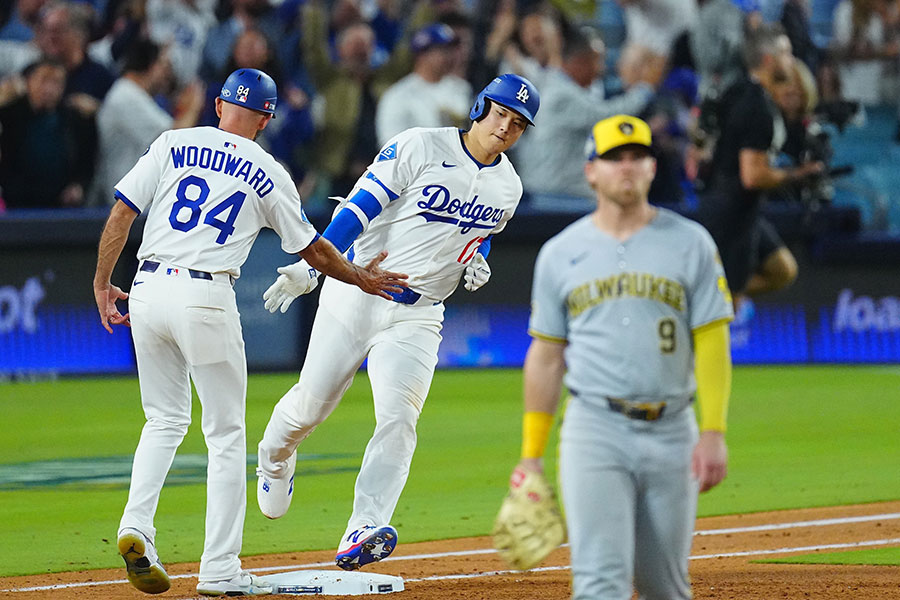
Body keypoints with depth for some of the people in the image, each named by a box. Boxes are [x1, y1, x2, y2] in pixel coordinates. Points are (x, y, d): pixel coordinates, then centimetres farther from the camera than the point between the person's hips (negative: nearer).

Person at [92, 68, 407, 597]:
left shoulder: (173, 145, 9)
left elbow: (122, 214, 2)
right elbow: (313, 250, 14)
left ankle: (137, 526, -1)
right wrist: (363, 279, 30)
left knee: (166, 419, 20)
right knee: (226, 433, 7)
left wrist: (103, 284, 10)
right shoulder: (269, 175, 5)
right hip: (206, 299, -3)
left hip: (148, 291, 3)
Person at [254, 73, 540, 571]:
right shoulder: (419, 147, -11)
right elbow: (360, 207, -14)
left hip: (417, 318, 3)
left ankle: (361, 536, -23)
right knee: (311, 403, 5)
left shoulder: (508, 187, 6)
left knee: (398, 419, -16)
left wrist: (478, 263, 1)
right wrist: (312, 265, -22)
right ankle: (274, 459, 40)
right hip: (356, 294, -3)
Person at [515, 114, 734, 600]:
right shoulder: (560, 253, 7)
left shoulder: (689, 242, 4)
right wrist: (531, 454, 7)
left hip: (671, 433, 1)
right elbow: (545, 358, 10)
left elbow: (712, 343, 0)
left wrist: (713, 432, -10)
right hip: (594, 432, -1)